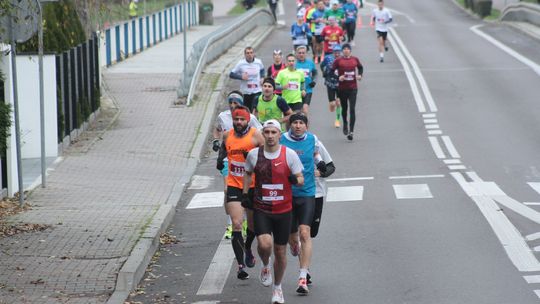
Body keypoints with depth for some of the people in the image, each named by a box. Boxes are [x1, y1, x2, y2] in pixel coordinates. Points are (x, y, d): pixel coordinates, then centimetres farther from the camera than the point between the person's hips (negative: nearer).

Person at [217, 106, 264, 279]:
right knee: (236, 224, -13)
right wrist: (220, 159, 10)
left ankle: (248, 248, 49)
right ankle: (241, 265, -13)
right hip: (234, 185, 1)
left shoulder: (256, 135, -8)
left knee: (253, 224, 17)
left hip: (253, 186, -1)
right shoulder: (227, 135, 4)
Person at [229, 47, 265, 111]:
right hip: (245, 92, 0)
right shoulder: (241, 63, -8)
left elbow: (262, 70, 21)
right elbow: (231, 74, -4)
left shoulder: (258, 62, -2)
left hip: (257, 91, 0)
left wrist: (262, 77, 4)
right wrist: (241, 76, -18)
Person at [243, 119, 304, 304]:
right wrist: (245, 193, 10)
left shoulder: (290, 155, -5)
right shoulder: (253, 154, -1)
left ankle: (277, 287, 29)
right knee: (264, 244, -21)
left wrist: (295, 180, -22)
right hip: (261, 209, 0)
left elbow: (301, 180, 0)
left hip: (283, 210, 0)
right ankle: (265, 267, 14)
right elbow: (248, 173, 18)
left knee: (280, 252, 7)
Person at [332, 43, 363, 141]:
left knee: (352, 109, -10)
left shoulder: (355, 59, 4)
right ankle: (345, 124, 42)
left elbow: (360, 67, 21)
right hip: (342, 88, 0)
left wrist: (360, 75, 3)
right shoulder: (338, 61, -3)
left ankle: (351, 131, -12)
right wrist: (338, 78, -16)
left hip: (353, 88, 0)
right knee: (344, 108, 15)